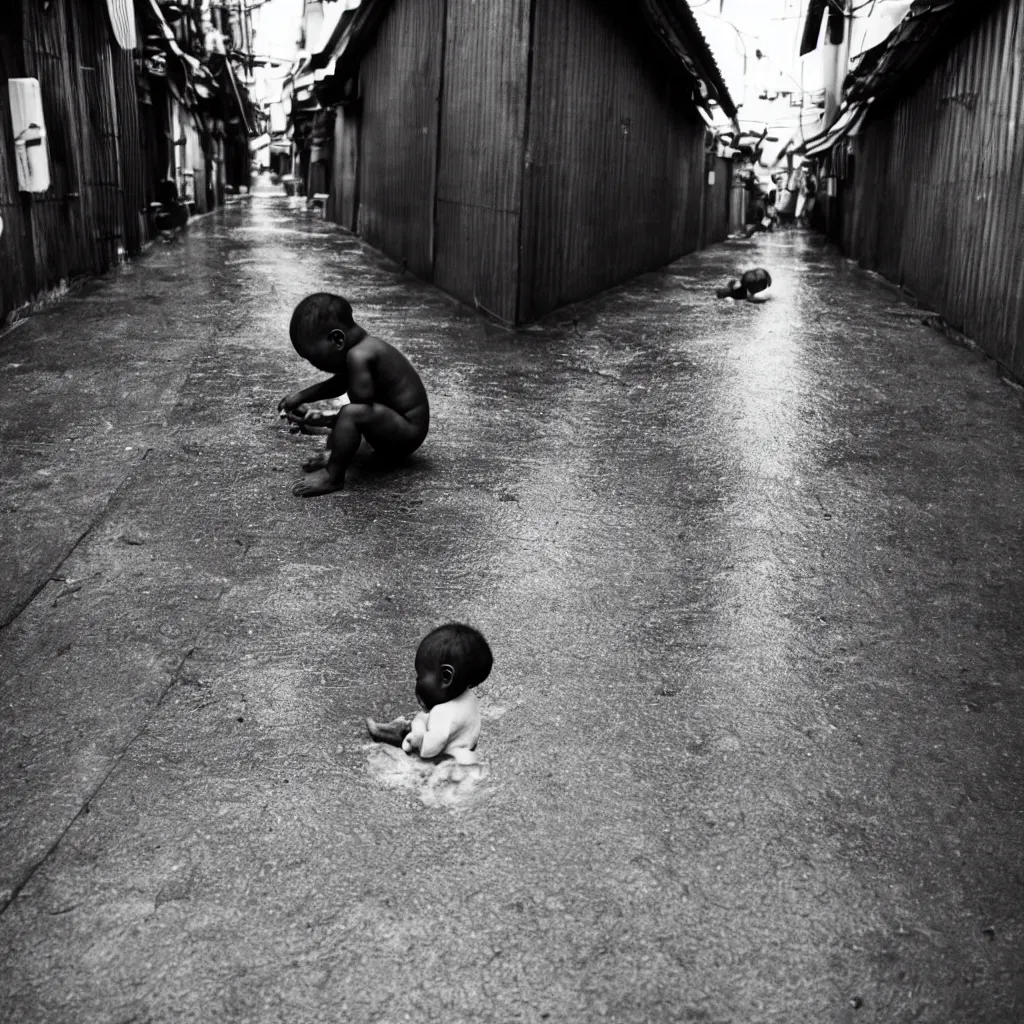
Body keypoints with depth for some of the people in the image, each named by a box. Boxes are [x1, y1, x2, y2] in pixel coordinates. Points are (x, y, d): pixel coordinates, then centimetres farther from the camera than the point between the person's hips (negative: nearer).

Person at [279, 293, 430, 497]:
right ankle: (334, 454, 13)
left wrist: (317, 420, -13)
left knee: (352, 413, -33)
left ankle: (332, 477, -19)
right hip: (398, 422, 11)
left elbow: (359, 412, -25)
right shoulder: (361, 345, 5)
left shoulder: (358, 356, -26)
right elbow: (340, 383, 25)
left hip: (407, 433, -11)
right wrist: (302, 396, 20)